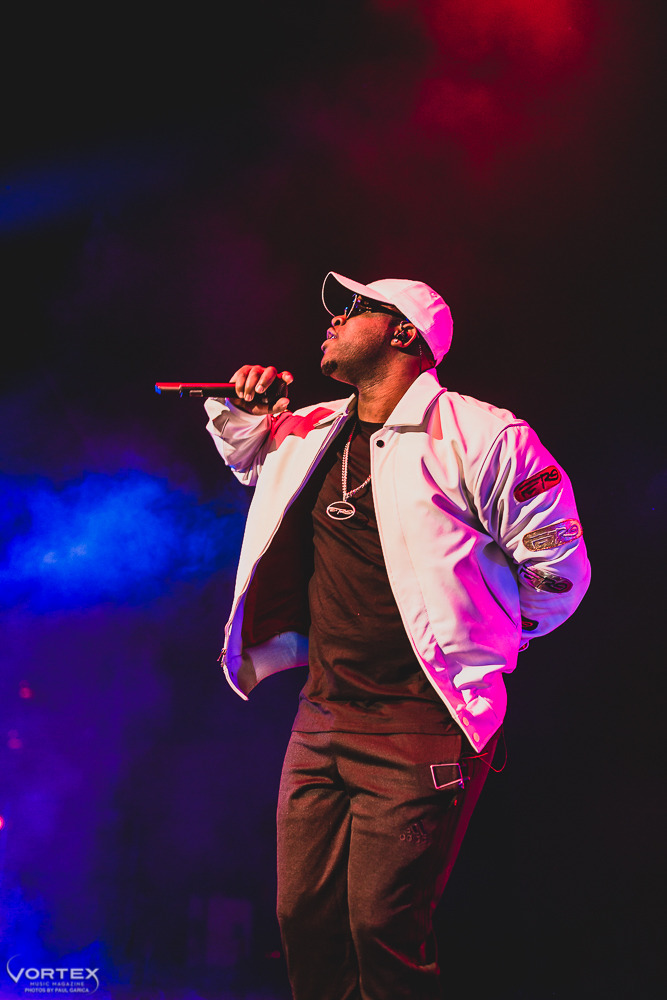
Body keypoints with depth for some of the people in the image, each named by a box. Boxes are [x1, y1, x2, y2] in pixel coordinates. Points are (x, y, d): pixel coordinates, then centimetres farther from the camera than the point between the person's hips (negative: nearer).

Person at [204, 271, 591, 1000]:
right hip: (322, 718, 7)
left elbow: (558, 569, -5)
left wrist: (474, 640, 6)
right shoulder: (314, 432, 11)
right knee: (302, 919, 9)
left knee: (382, 929, -6)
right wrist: (242, 407, 11)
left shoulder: (479, 434, -10)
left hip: (422, 728, -6)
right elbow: (246, 452, 34)